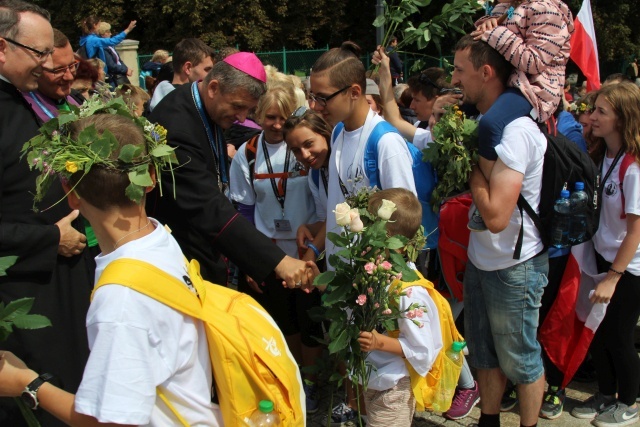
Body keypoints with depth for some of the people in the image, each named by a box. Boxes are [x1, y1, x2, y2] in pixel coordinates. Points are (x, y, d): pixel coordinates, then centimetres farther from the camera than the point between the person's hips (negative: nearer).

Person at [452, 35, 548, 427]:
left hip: (514, 268, -9)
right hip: (481, 261, 9)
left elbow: (496, 215, -31)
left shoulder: (516, 130, -26)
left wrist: (471, 160, -22)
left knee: (521, 360, 12)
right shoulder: (483, 122, 1)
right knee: (484, 354, 23)